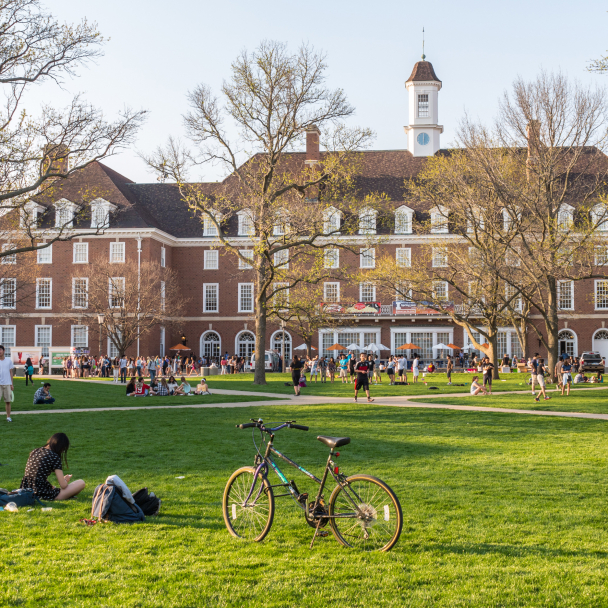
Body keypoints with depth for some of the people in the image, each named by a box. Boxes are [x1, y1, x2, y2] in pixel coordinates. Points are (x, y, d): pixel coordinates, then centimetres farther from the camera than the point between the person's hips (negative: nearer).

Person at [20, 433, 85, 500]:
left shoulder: (35, 452, 10)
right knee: (81, 483, -3)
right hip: (43, 494, -9)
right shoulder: (54, 457, -12)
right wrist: (66, 479, 13)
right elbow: (63, 485, -11)